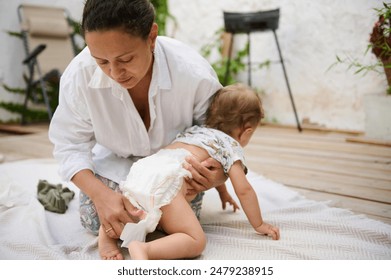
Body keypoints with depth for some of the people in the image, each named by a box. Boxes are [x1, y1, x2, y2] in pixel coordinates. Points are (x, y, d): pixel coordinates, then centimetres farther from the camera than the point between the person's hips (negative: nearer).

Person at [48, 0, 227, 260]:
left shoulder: (194, 74, -34)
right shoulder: (79, 74, -30)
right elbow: (70, 145, -19)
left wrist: (218, 176, -40)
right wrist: (100, 194, -37)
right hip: (116, 161, 1)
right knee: (95, 222, -12)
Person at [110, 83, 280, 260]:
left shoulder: (196, 130, 36)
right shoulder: (232, 145, 14)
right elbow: (243, 189, 7)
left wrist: (223, 194, 69)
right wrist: (259, 225, 21)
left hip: (139, 171, 8)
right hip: (164, 181, -8)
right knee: (196, 242, -4)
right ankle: (143, 249, -29)